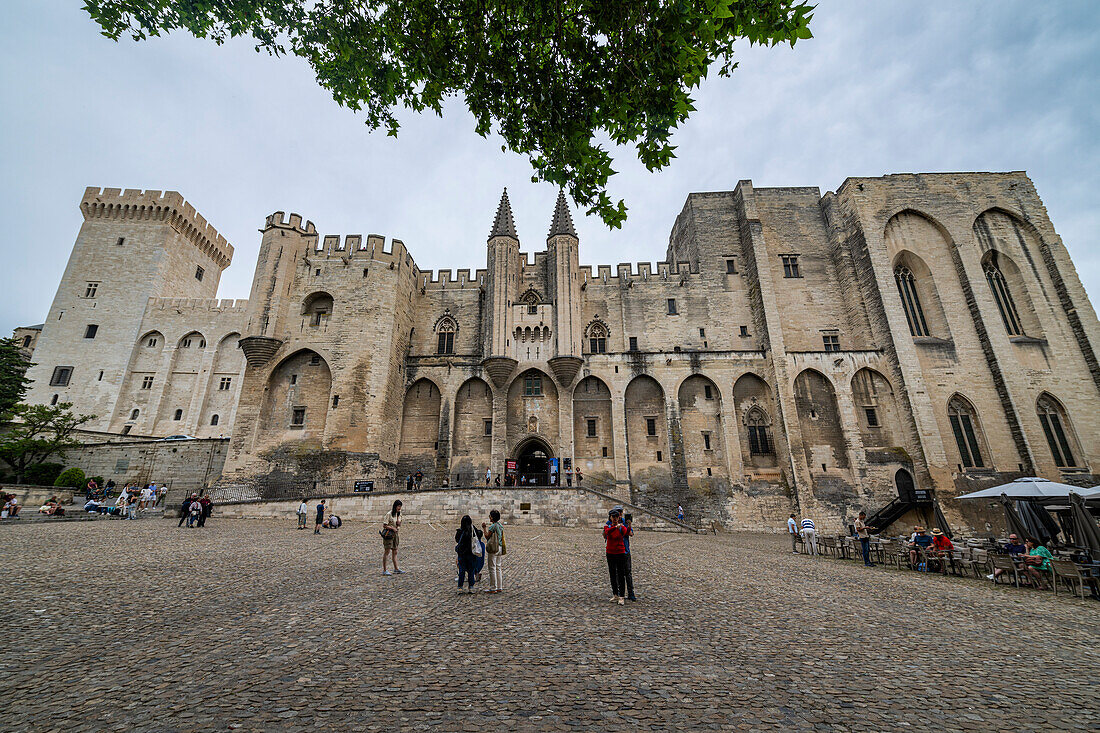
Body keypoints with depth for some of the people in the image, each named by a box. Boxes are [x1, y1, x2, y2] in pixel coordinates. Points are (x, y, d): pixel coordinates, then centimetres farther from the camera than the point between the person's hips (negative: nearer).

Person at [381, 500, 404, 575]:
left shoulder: (398, 514, 10)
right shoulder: (389, 514, -13)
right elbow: (384, 525, -14)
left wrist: (399, 523, -4)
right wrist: (392, 528, -18)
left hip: (395, 534, 7)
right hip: (388, 534, -7)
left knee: (395, 552, 10)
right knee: (387, 552, -4)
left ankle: (396, 569, 14)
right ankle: (384, 570, 2)